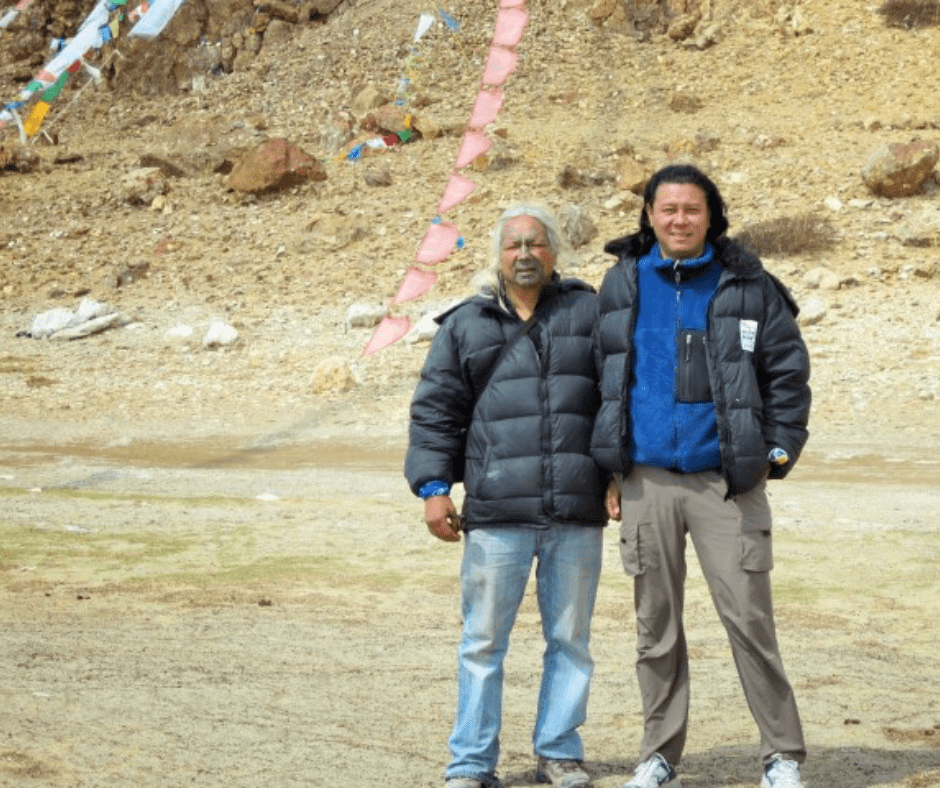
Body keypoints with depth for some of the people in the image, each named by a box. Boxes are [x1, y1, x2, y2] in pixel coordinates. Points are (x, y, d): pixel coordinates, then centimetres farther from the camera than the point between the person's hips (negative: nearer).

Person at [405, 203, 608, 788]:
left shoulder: (589, 312, 9)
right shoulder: (464, 325, 11)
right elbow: (436, 411, 10)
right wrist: (433, 487, 1)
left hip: (578, 513, 0)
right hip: (496, 513, 0)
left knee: (570, 639, 8)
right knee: (484, 641, 2)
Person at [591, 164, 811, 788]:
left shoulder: (748, 286, 0)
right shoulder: (623, 285, 9)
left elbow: (788, 372, 4)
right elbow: (603, 377, 15)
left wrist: (778, 451, -3)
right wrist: (612, 473, 10)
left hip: (726, 481, -3)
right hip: (647, 481, 3)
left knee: (749, 620, -5)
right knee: (656, 625, 9)